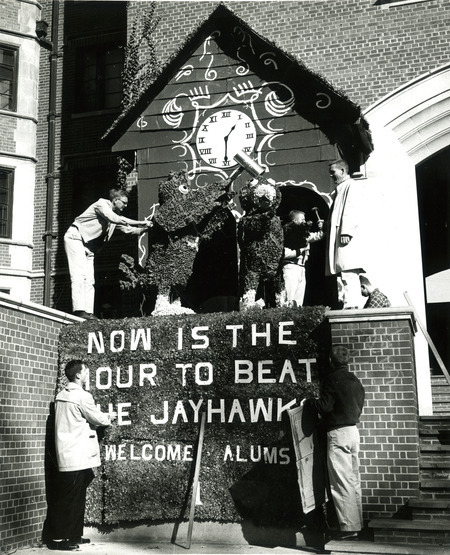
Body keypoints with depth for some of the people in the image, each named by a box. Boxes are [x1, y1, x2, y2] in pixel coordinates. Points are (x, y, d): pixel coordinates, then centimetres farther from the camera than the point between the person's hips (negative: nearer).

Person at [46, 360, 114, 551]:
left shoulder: (62, 395, 11)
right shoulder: (82, 396, -16)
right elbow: (97, 418, -7)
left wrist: (101, 417, 19)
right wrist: (109, 417, 14)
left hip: (67, 455, 9)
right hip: (77, 456, -9)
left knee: (75, 497, 14)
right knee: (69, 498, -2)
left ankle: (73, 535, 20)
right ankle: (58, 538, 4)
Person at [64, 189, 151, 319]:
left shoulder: (116, 215, 14)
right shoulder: (102, 203, -12)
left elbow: (127, 229, 12)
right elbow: (113, 218, -28)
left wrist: (143, 229, -5)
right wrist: (139, 222, -29)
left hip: (88, 245, 9)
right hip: (75, 238, -9)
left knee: (90, 280, 0)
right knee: (80, 275, -20)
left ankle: (88, 312, -4)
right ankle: (79, 310, -27)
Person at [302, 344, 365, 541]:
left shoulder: (331, 379, -11)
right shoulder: (355, 381, 14)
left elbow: (325, 405, -17)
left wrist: (307, 403, 0)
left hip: (338, 433, -8)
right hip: (353, 430, 8)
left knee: (341, 483, -5)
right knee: (354, 480, 13)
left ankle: (348, 527, -5)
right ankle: (357, 523, 17)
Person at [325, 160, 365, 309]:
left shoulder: (350, 185, -1)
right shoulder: (338, 190, 25)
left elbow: (352, 210, -13)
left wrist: (346, 232, -21)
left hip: (346, 237, -9)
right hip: (337, 237, 9)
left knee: (348, 273, -15)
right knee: (340, 273, 5)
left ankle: (351, 305, -19)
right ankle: (343, 303, 4)